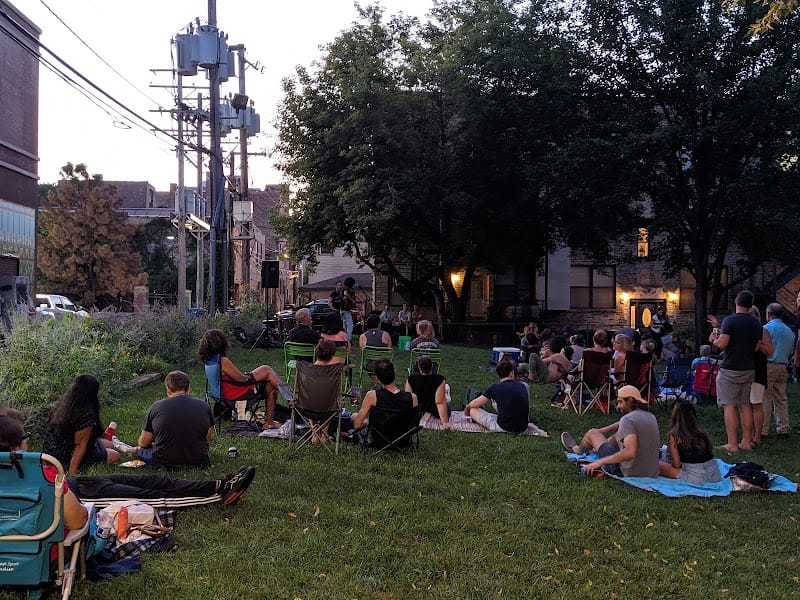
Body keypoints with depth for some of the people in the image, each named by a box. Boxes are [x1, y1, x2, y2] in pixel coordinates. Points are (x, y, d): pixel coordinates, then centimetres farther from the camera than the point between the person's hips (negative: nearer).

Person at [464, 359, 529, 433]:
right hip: (523, 428, 5)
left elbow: (475, 404, 3)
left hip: (504, 428, -5)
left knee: (473, 410, 9)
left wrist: (467, 407, 27)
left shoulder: (495, 387, -8)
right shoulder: (522, 386, 3)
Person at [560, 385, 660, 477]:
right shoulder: (651, 417, 7)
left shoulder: (628, 419, -21)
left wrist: (599, 462, -27)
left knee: (592, 433, 13)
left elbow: (630, 452, -33)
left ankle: (578, 450, 47)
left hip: (627, 473, -8)